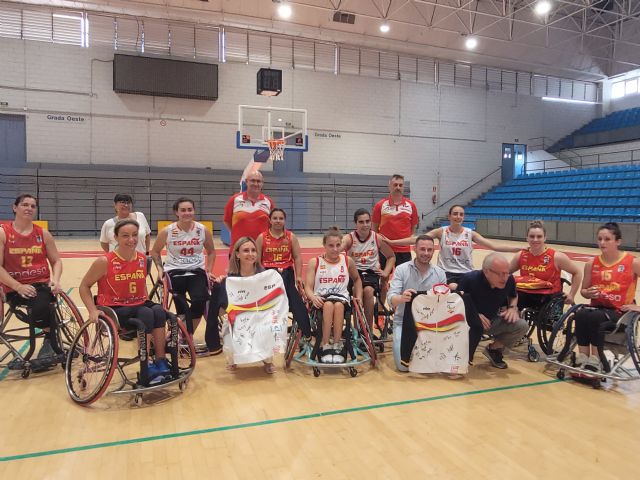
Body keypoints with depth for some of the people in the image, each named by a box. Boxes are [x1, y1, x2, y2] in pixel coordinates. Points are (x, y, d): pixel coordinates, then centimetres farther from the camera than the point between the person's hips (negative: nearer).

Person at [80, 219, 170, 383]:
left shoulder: (142, 259, 2)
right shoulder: (104, 262, -13)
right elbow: (84, 286, -3)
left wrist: (146, 301, 8)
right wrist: (93, 310, -13)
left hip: (138, 306, 5)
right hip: (114, 309, -5)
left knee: (159, 311, -28)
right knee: (147, 315, -32)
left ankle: (161, 362, -22)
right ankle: (147, 367, -22)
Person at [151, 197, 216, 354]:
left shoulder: (203, 230, -2)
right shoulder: (167, 231, -5)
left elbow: (211, 251, 13)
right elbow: (155, 251, 11)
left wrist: (209, 271, 4)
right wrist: (160, 269, 0)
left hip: (197, 271, 1)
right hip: (175, 272, -1)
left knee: (200, 301, -21)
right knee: (182, 309, -8)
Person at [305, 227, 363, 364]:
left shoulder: (348, 261, 8)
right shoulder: (314, 262, 2)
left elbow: (357, 280, 25)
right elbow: (308, 287, -4)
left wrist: (359, 297, 12)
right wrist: (313, 297, -26)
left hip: (341, 297, 1)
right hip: (321, 299, -1)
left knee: (338, 305, -35)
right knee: (328, 305, -36)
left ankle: (337, 346, -26)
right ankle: (325, 347, -28)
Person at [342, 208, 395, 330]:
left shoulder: (378, 238, 1)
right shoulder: (349, 238, -5)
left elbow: (391, 256, 16)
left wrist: (386, 272, 0)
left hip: (371, 272, 1)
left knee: (368, 290, -30)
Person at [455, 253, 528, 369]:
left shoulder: (509, 280, -13)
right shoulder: (470, 279, -27)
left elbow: (513, 296, 11)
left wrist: (513, 307, -11)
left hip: (492, 321, 5)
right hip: (470, 322, -4)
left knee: (522, 326, -15)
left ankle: (494, 349, 10)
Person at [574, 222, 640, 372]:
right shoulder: (591, 264, 4)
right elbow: (583, 290, 13)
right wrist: (589, 293, -9)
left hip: (620, 312, -3)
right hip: (597, 308, 3)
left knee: (594, 318, -33)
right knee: (580, 315, -30)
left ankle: (595, 361, -19)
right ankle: (582, 359, -23)